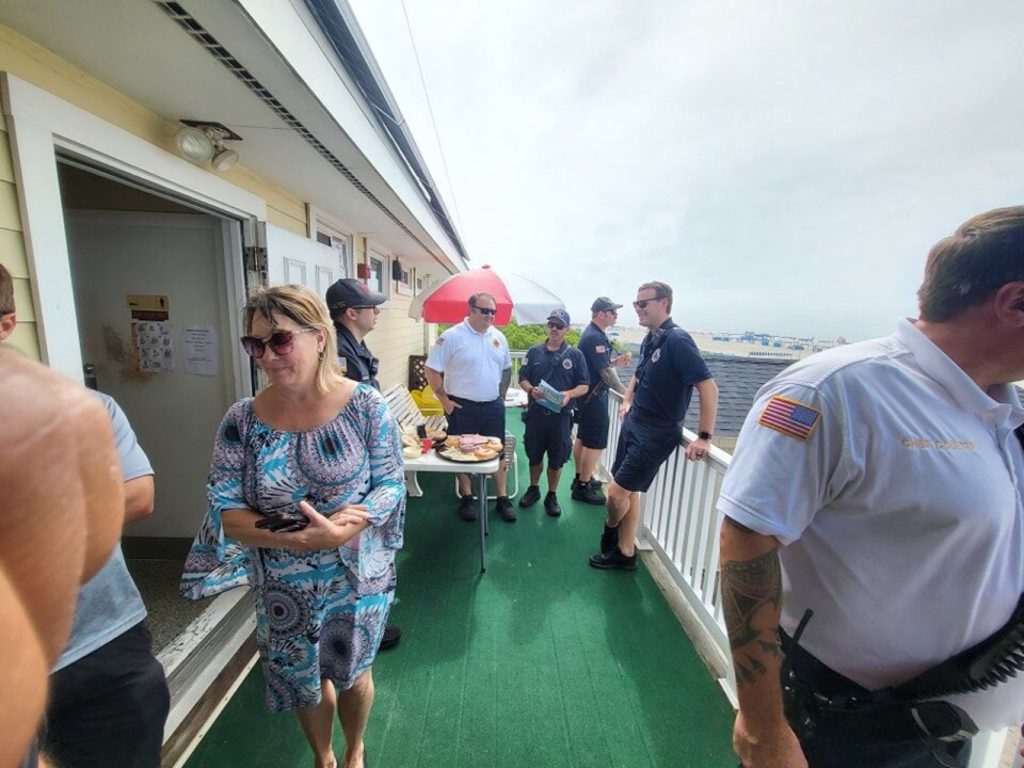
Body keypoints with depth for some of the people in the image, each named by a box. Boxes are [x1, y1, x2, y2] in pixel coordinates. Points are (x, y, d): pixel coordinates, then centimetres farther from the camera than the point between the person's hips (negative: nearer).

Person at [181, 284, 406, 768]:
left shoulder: (364, 405, -17)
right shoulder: (243, 420, -11)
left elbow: (391, 485, -13)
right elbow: (224, 506, -9)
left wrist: (340, 531, -29)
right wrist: (287, 537, -26)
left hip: (358, 576, -1)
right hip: (283, 585, 2)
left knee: (352, 673, 23)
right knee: (303, 682, 26)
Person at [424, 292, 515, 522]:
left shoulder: (498, 337, 5)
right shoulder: (452, 336, -12)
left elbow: (506, 369, 17)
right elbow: (431, 370, -11)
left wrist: (501, 396, 11)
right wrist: (444, 400, -11)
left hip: (493, 406, 5)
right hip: (463, 407, -4)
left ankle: (502, 498, 26)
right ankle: (467, 498, 27)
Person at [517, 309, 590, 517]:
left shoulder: (575, 355, 0)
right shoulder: (535, 351, 4)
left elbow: (584, 385, 0)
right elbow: (523, 378, 4)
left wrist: (569, 394, -20)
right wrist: (531, 389, -17)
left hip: (561, 415, -1)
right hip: (536, 412, 2)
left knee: (557, 459, 9)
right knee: (534, 454, 15)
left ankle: (552, 496, 28)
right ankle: (533, 489, 37)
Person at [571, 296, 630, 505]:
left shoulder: (593, 334, 12)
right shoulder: (595, 337, -20)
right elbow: (606, 372, -20)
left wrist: (617, 361, 2)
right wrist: (626, 393, -11)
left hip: (587, 395, 10)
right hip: (594, 397, -10)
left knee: (583, 439, 18)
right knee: (595, 443, -2)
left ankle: (581, 477, 31)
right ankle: (583, 487, 8)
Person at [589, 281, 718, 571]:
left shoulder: (677, 340, -19)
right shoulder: (649, 340, 7)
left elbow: (708, 387, -24)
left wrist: (704, 437, -25)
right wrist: (627, 401, 16)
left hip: (656, 432, -8)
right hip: (634, 423, 8)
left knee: (617, 492, -1)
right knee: (629, 491, 15)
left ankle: (611, 531, 32)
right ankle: (625, 553, 31)